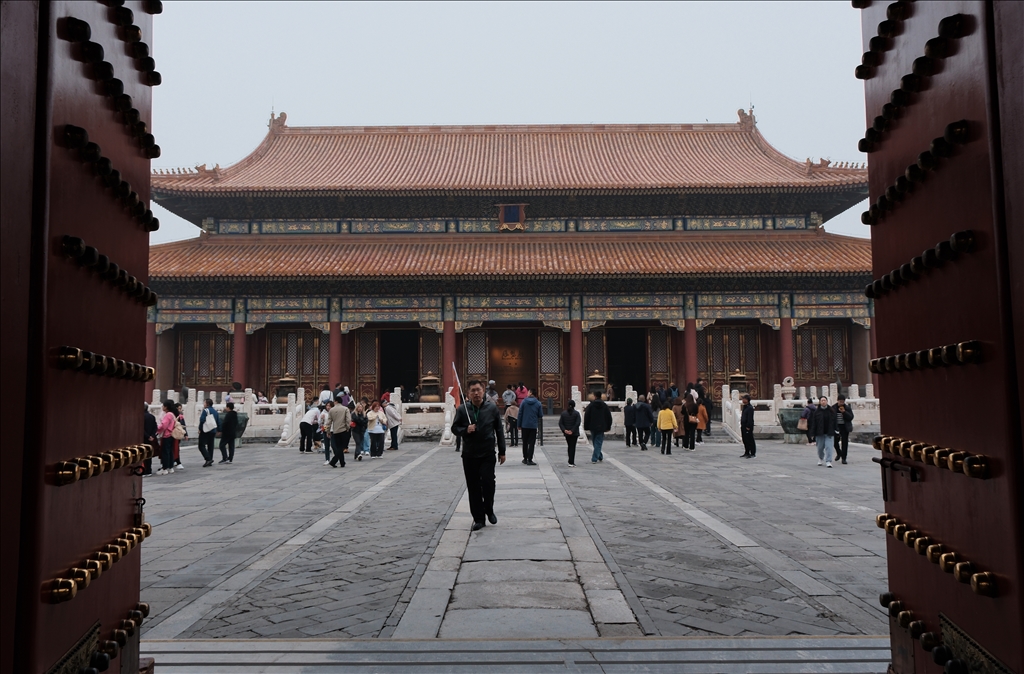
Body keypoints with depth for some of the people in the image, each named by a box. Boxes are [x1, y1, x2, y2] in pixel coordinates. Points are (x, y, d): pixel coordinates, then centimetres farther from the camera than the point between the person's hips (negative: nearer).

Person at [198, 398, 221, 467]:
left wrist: (200, 429, -8)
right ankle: (210, 461, 13)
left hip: (205, 431, -7)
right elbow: (218, 422, 14)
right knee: (210, 446, 12)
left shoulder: (206, 410, -10)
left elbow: (202, 420, -18)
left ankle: (208, 459, -19)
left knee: (202, 446, -5)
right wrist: (218, 430, 21)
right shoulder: (215, 411, 13)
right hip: (213, 431, 7)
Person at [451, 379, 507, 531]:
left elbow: (499, 430, 7)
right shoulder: (462, 409, 1)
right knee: (473, 487, 4)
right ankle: (478, 519, 15)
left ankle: (489, 510, 18)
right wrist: (465, 430, -14)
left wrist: (502, 451, 7)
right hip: (469, 455, 1)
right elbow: (454, 428, 8)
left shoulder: (491, 408, 1)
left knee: (488, 482, -10)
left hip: (488, 454, -1)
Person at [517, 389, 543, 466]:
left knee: (525, 442, 13)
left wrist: (519, 424, 2)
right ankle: (529, 460, -3)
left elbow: (520, 414, -4)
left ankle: (525, 458, 20)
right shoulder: (538, 403, -4)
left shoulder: (523, 402, -5)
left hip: (524, 425, 1)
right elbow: (540, 415, -1)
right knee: (532, 443, 2)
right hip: (533, 426, -1)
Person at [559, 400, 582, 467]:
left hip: (567, 433, 3)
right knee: (573, 447, -2)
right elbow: (577, 423, -16)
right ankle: (571, 463, -7)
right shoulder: (576, 413, -6)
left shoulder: (563, 413, 3)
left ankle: (571, 461, 21)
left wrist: (564, 430, -10)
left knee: (570, 447, 16)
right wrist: (572, 431, -16)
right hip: (574, 433, -3)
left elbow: (560, 423, -4)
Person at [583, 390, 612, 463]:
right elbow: (609, 417, 5)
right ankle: (594, 459, -7)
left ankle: (600, 456, 22)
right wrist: (608, 427, 12)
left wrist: (586, 427, 4)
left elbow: (586, 417, -3)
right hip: (601, 427, 0)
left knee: (596, 442, 15)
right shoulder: (605, 405, 2)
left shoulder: (590, 405, -4)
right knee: (598, 443, 0)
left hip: (593, 427, 0)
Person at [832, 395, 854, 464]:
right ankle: (839, 453, 30)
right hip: (836, 427, 1)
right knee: (835, 441, 1)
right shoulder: (833, 408, 1)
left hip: (845, 427, -1)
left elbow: (851, 417, -8)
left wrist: (844, 412, -20)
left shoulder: (848, 408, 1)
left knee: (844, 442, -2)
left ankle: (843, 458, 6)